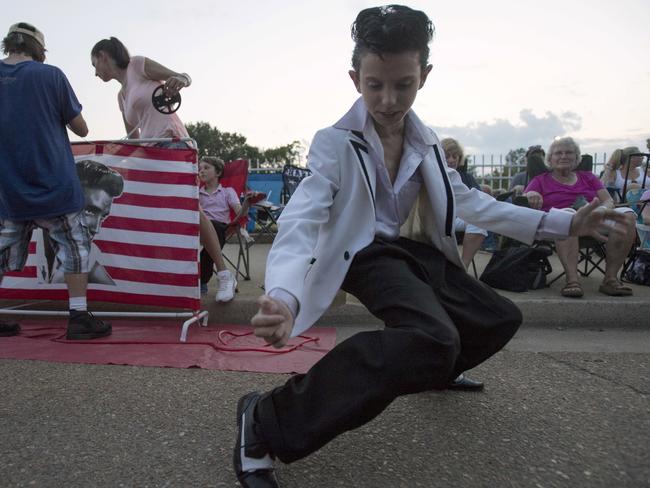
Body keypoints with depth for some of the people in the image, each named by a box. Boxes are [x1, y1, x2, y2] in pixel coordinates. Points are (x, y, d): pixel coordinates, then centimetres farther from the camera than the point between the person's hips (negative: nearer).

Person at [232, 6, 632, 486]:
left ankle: (436, 373, 43)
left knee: (501, 319, 16)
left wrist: (565, 223, 10)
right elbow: (302, 221, -27)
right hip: (367, 255, -7)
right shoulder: (334, 143, -16)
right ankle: (268, 419, -30)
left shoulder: (427, 142, 5)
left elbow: (469, 201, 13)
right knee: (434, 339, -36)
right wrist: (283, 296, -50)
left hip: (417, 252, 8)